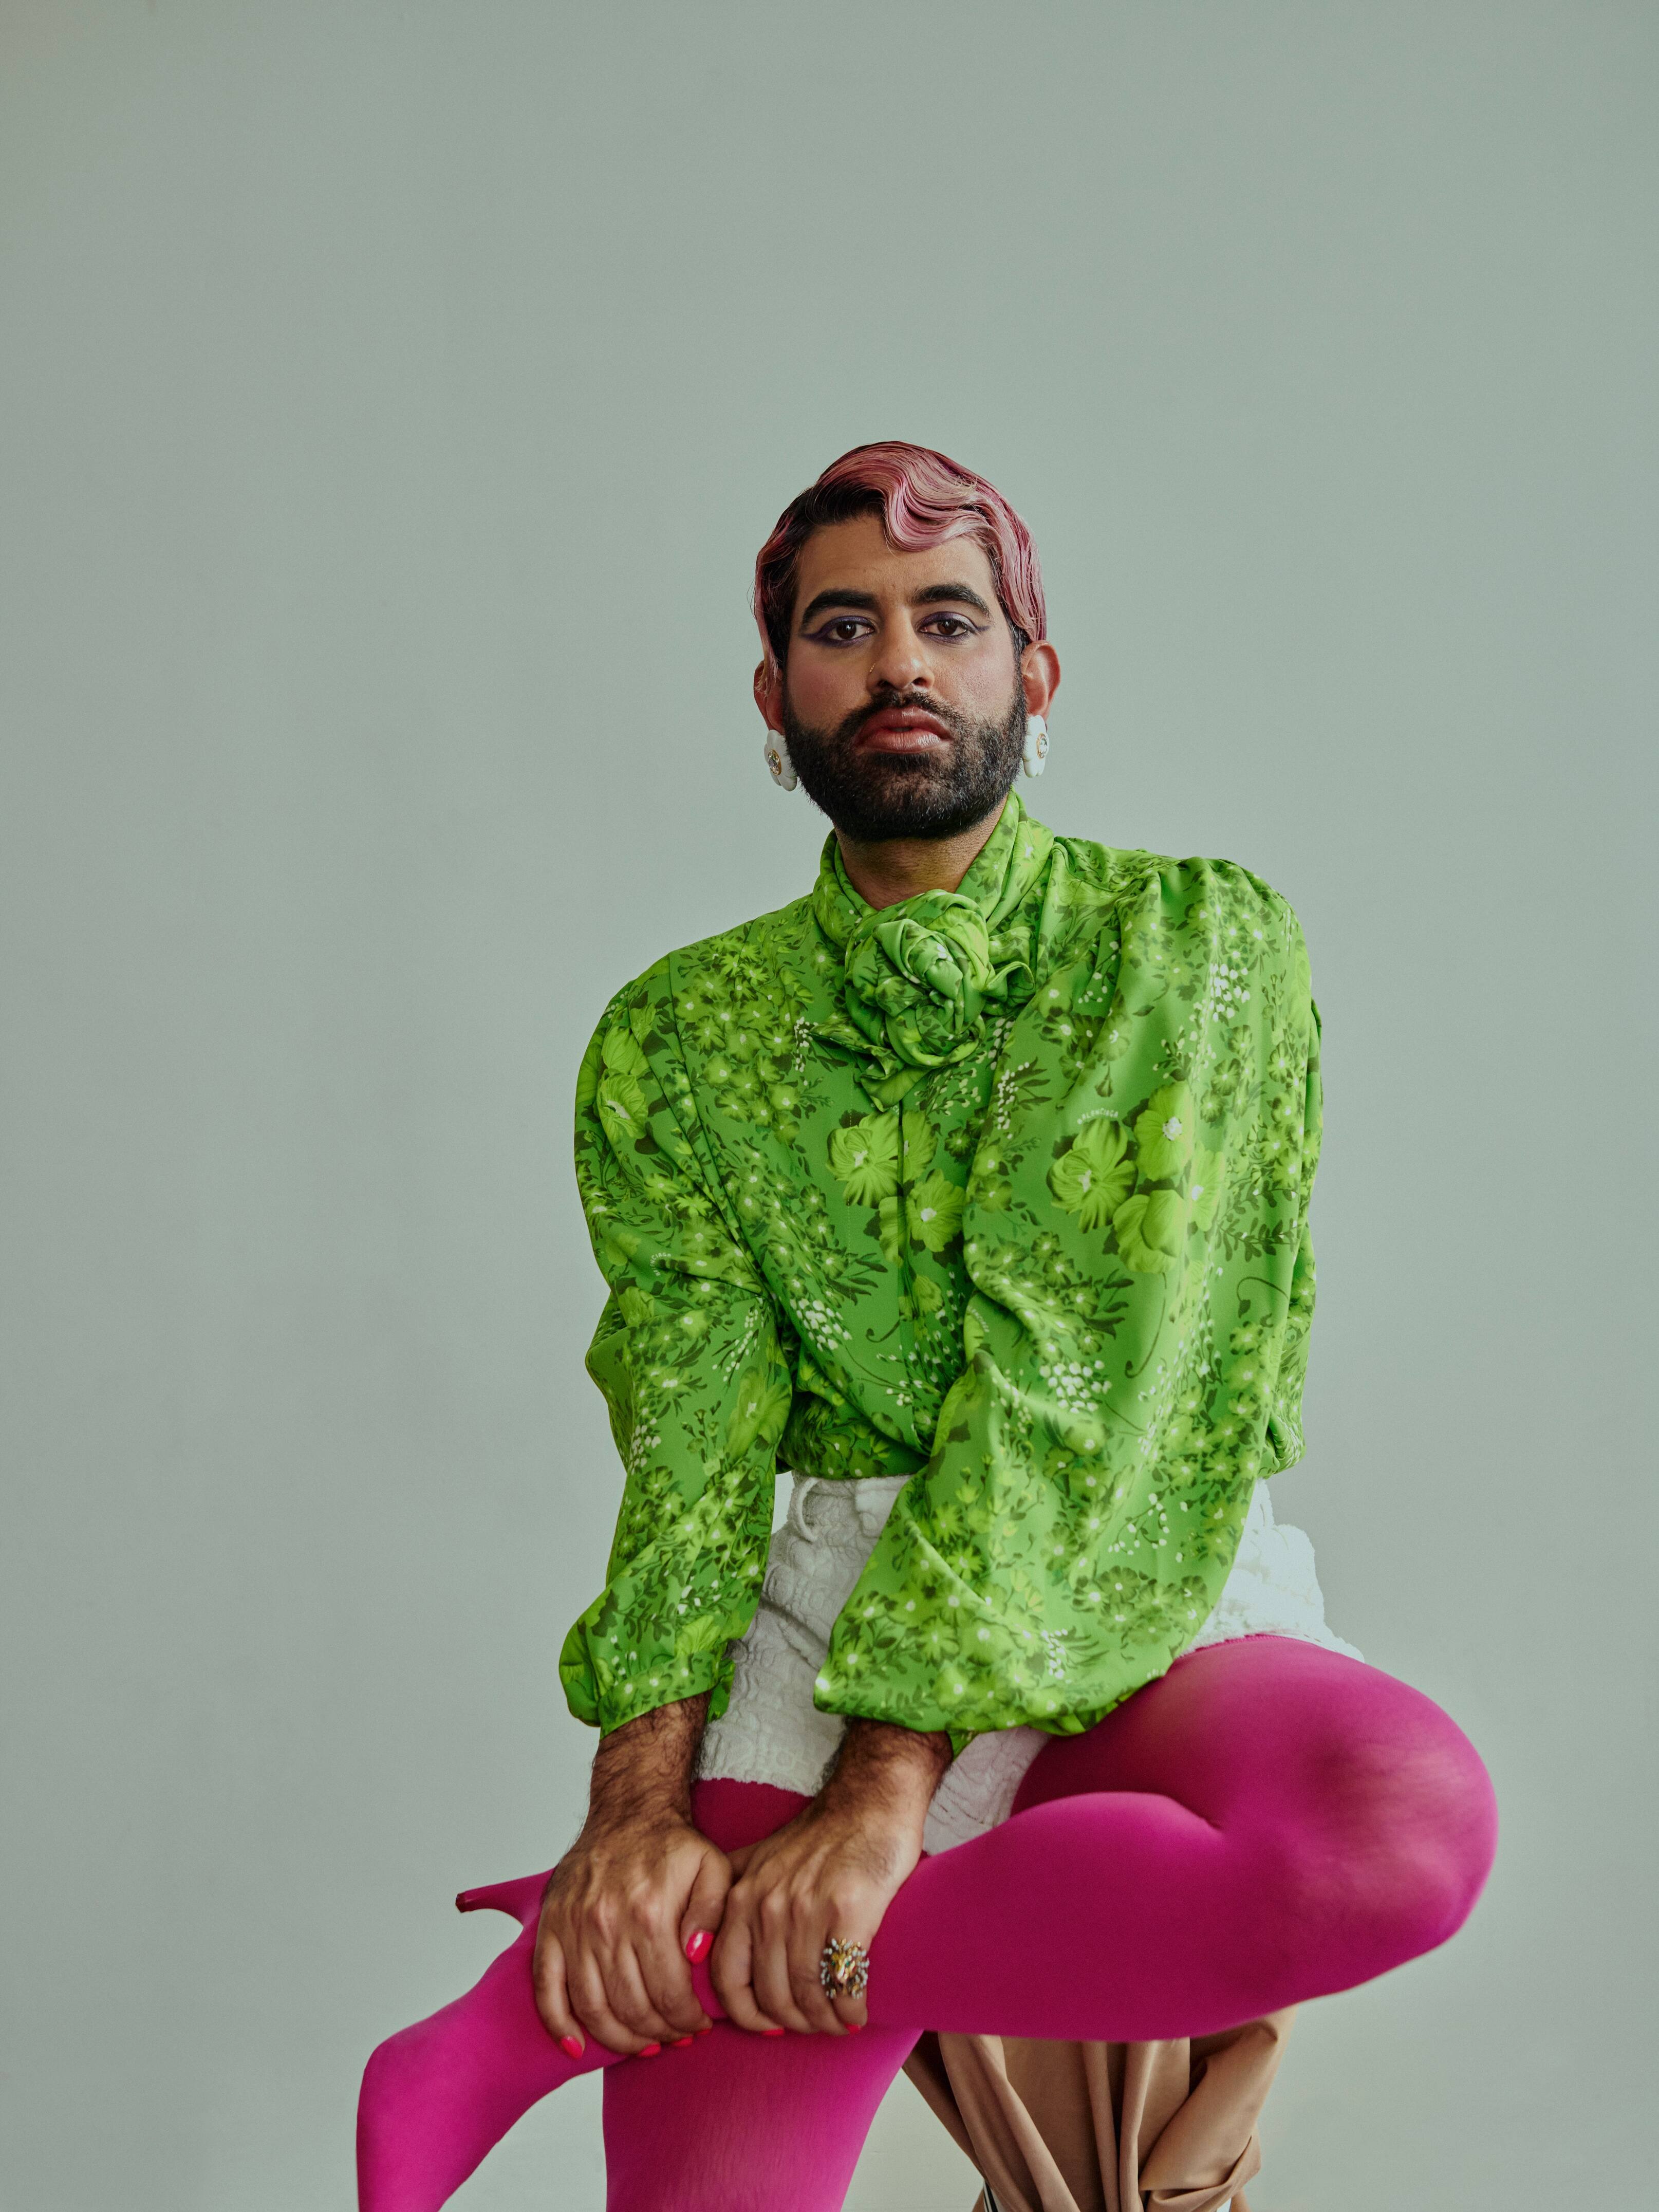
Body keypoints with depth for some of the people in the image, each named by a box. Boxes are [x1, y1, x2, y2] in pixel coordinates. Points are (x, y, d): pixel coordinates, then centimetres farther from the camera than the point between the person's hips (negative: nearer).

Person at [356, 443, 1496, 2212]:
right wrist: (637, 1790, -19)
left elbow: (1073, 1362, -13)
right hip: (835, 1596, 0)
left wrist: (890, 1783, -21)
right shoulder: (679, 1035, 8)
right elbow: (690, 1431, -2)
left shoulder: (1200, 941, -1)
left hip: (1160, 1616, 1)